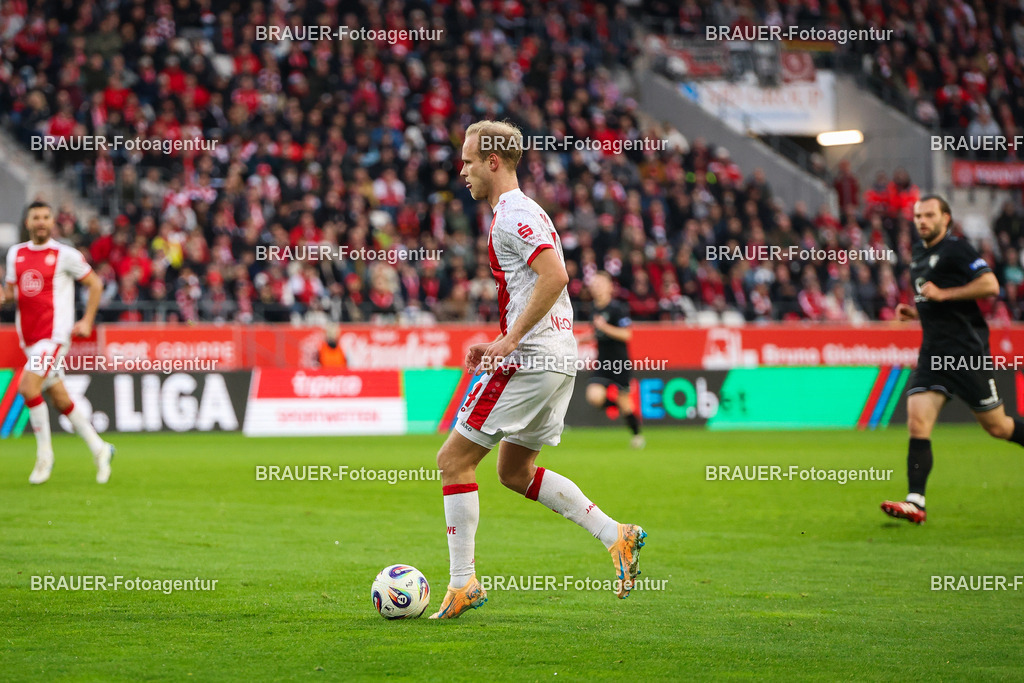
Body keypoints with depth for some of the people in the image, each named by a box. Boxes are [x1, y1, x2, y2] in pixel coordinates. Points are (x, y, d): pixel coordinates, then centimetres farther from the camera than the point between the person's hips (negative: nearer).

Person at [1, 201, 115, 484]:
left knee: (28, 387, -20)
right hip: (29, 337, 6)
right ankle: (99, 448, 23)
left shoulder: (65, 254, -5)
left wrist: (87, 320, -2)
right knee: (59, 398, 10)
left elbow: (95, 283, 3)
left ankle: (44, 453, -6)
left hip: (55, 333, -6)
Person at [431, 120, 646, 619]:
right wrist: (499, 345, 18)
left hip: (530, 361, -10)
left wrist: (510, 340, -22)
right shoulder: (522, 211, 20)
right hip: (558, 358, 10)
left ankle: (463, 582, -2)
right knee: (516, 472, 18)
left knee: (454, 460, -4)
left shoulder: (513, 214, -12)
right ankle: (616, 536, 11)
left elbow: (554, 276, -25)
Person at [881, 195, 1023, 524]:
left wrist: (942, 294, -18)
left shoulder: (956, 249, -8)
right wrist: (915, 311, 12)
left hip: (968, 350, -7)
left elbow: (990, 285, -19)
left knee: (997, 426, 2)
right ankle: (915, 503, -14)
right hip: (933, 352, 7)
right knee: (917, 423, -9)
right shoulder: (918, 254, 17)